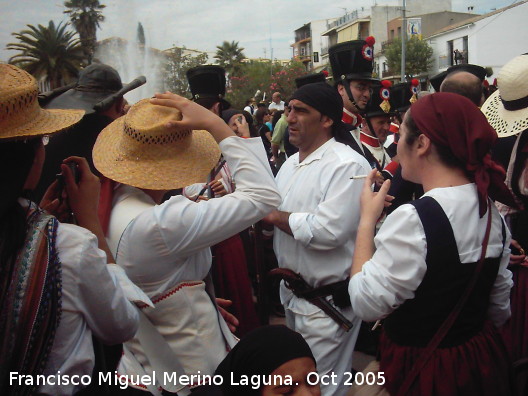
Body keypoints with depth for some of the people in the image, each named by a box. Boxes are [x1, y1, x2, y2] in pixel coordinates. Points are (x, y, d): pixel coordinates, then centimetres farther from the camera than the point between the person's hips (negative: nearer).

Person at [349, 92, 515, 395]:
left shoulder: (414, 220, -27)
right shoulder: (492, 213, -1)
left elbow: (367, 304, -22)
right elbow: (500, 308, 9)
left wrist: (368, 219, -16)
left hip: (421, 370, -7)